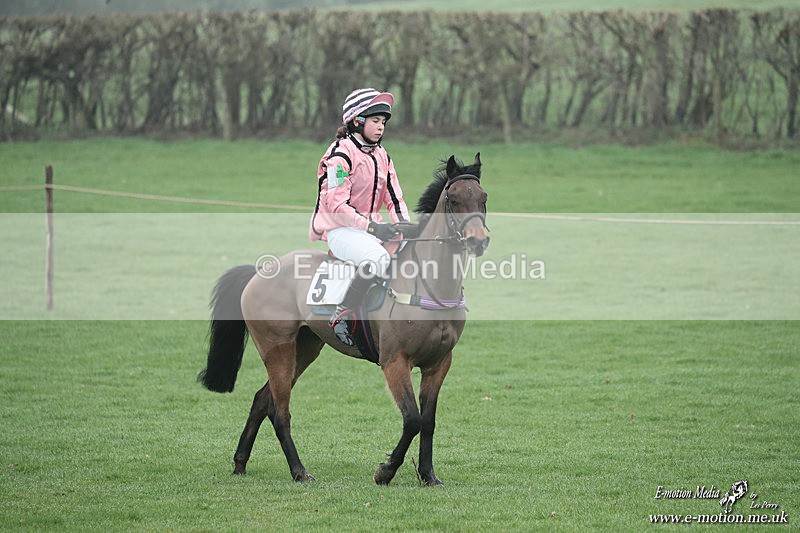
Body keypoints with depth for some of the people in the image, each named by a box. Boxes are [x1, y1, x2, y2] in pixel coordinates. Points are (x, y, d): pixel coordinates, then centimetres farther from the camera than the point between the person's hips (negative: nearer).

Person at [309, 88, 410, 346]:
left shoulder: (381, 156, 15)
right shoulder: (341, 154, -11)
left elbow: (394, 197, 16)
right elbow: (337, 205, -17)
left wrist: (404, 224, -5)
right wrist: (371, 227, -25)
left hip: (371, 226, 8)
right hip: (340, 230, -8)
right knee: (378, 258, -36)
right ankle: (341, 315, -25)